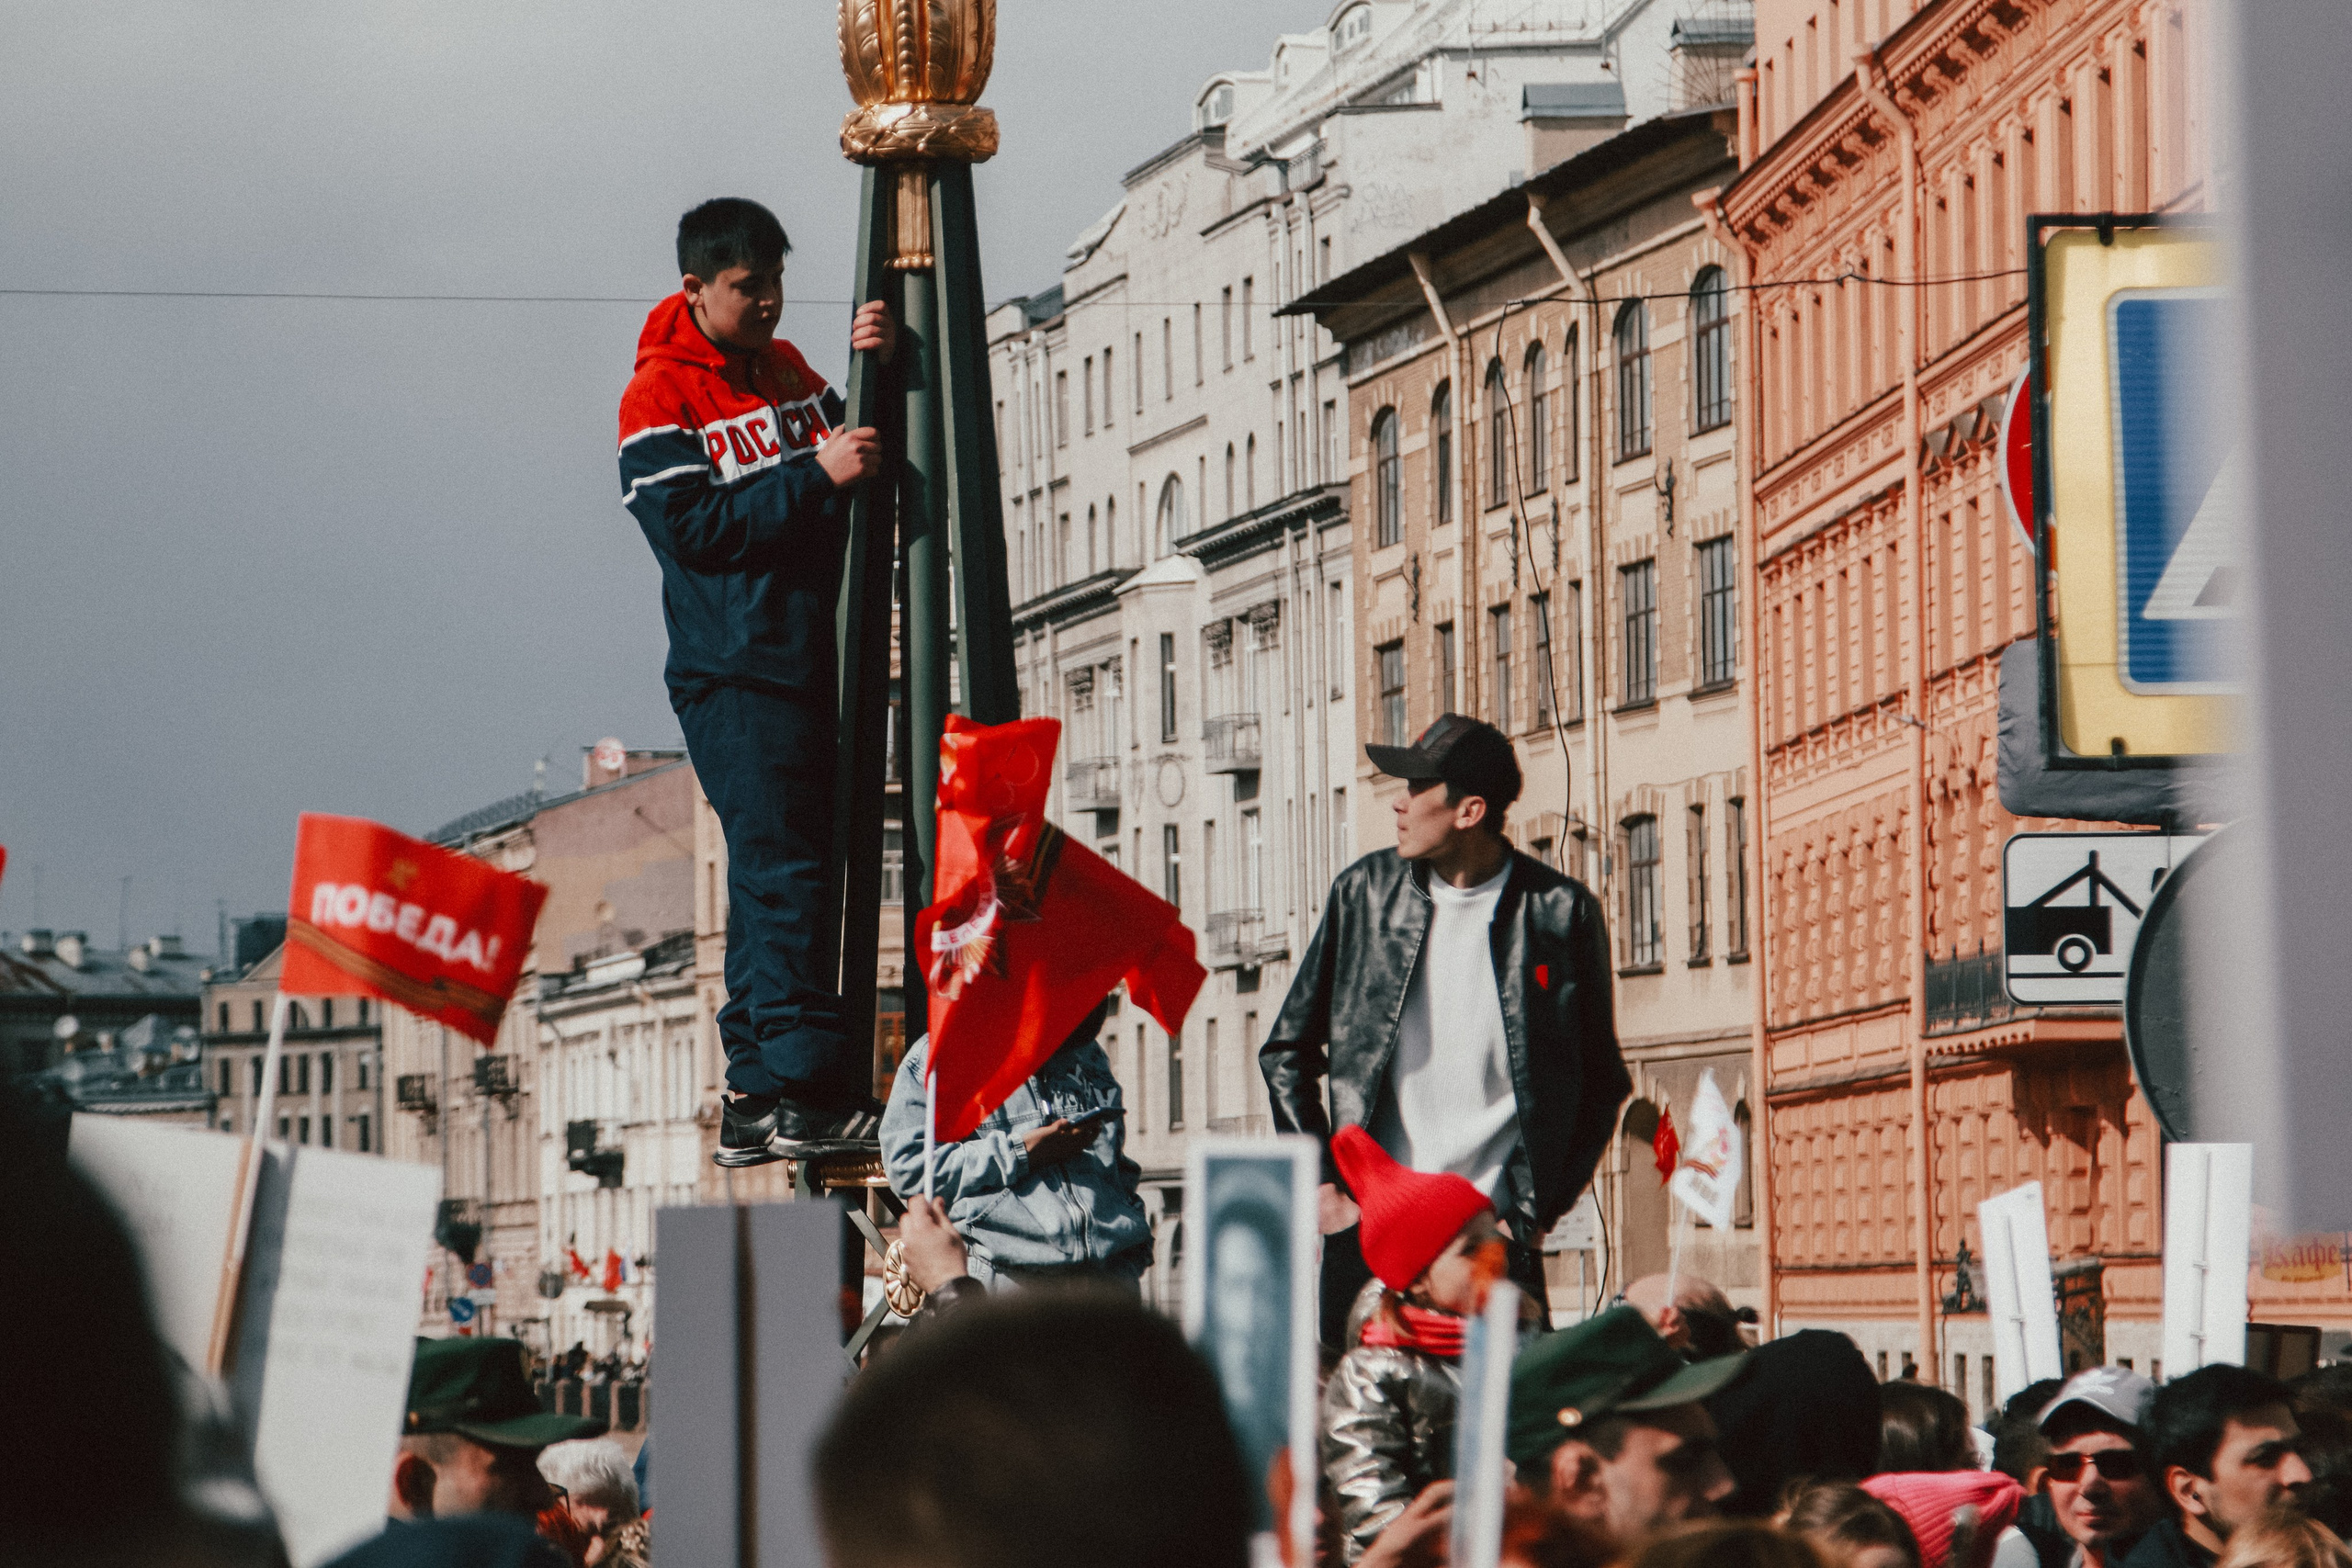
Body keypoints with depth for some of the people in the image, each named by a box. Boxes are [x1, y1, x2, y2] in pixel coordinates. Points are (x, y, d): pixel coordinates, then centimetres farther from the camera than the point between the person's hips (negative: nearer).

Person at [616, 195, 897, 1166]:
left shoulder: (786, 372, 17)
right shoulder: (658, 398, -5)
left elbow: (861, 456, 16)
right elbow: (692, 527, -15)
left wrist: (878, 373, 1)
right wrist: (815, 476, -19)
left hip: (810, 666, 8)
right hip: (733, 677, -7)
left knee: (780, 877, 7)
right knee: (781, 871, -13)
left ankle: (758, 1102, 10)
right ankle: (808, 1093, -16)